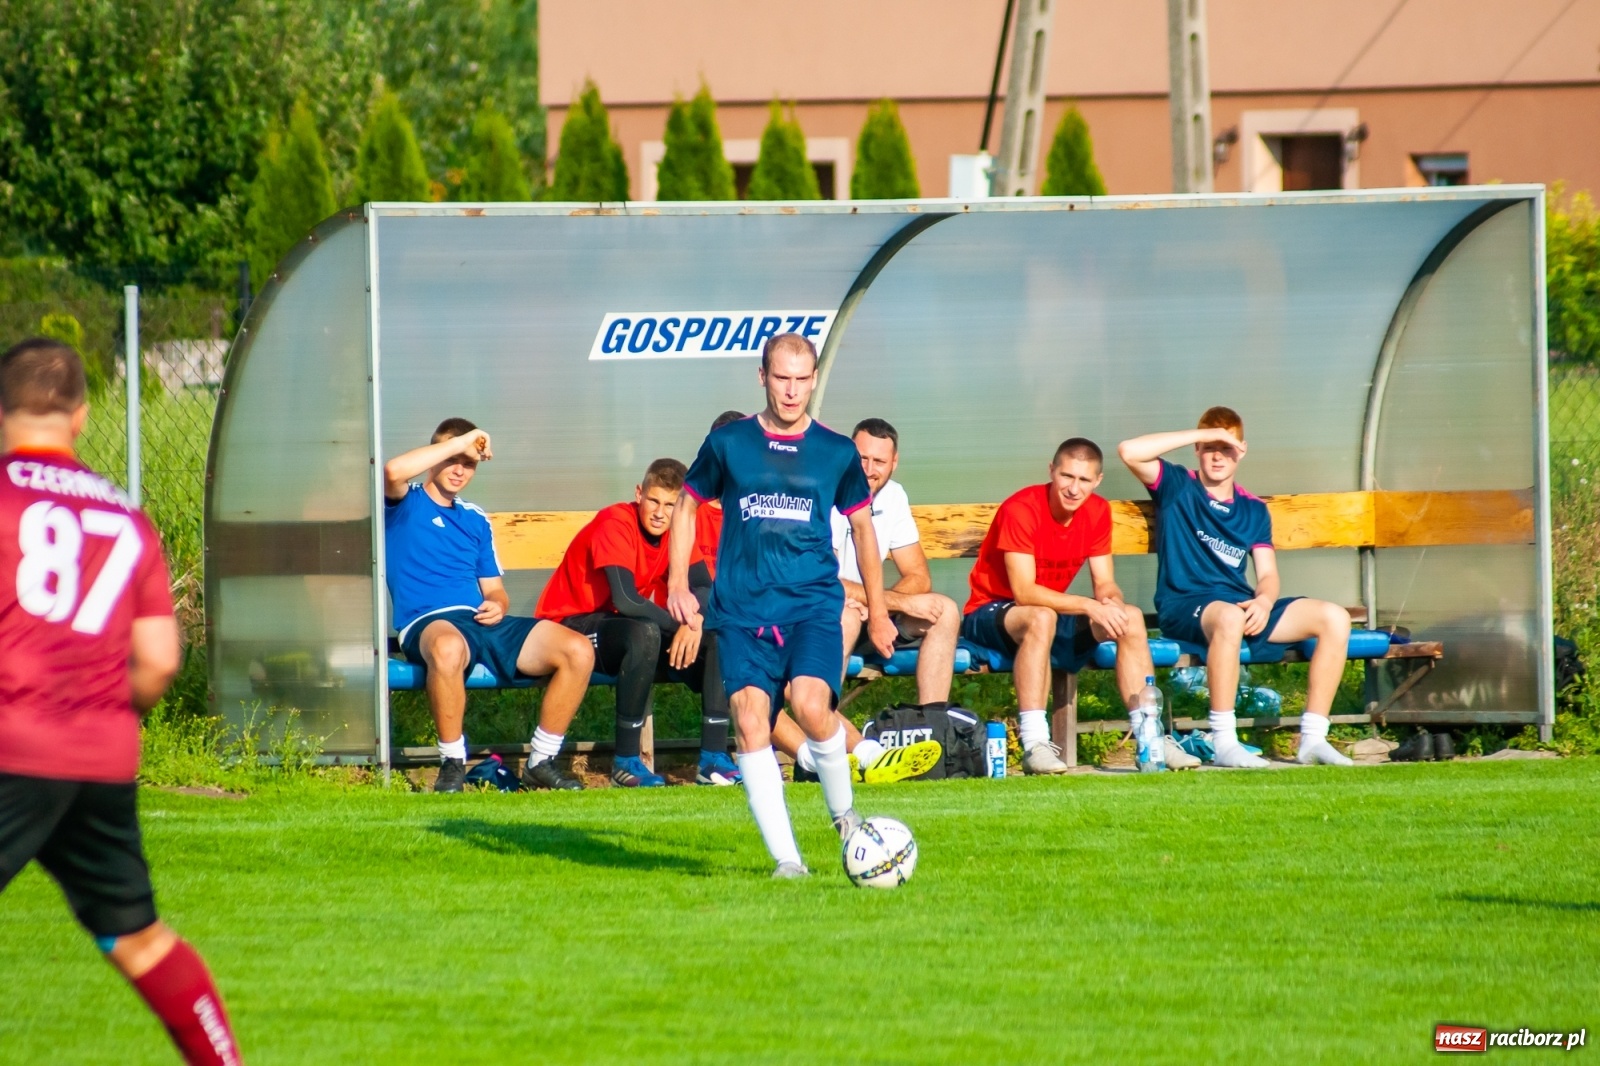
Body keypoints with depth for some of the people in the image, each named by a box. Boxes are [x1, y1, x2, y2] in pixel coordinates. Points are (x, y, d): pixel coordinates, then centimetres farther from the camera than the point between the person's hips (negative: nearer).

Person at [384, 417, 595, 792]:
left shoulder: (475, 520, 26)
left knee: (579, 651, -15)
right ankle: (452, 764, -27)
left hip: (483, 623, 6)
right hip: (428, 624, -6)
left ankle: (541, 762, -5)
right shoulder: (405, 503, 9)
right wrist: (460, 442, -10)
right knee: (448, 647, -44)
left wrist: (498, 606, -1)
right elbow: (393, 470, -16)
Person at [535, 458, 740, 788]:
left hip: (624, 631, 8)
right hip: (572, 627, -7)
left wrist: (694, 625, -24)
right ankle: (626, 762, -31)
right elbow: (626, 600, -29)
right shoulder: (615, 524, -20)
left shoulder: (674, 532, 2)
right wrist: (681, 623, -20)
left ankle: (713, 759, -13)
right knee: (645, 633, -38)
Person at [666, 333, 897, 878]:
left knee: (811, 705, -24)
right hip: (742, 609, 1)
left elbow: (862, 525, 18)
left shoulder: (837, 452, 6)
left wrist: (877, 610, 21)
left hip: (813, 604, -1)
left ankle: (844, 814, 3)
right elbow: (687, 505, 16)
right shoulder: (728, 443, 5)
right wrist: (677, 582, 5)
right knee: (750, 724, -12)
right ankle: (786, 860, -8)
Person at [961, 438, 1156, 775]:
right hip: (990, 614, -7)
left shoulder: (1097, 512, -2)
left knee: (1131, 618, -12)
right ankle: (1034, 744, -44)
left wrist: (1112, 604, -25)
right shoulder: (1021, 509, -22)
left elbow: (1104, 583, 0)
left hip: (1052, 612, 7)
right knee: (1041, 618, -39)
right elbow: (1024, 593, -28)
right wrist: (1089, 606, -34)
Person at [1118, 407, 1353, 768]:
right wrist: (1204, 434, -11)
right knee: (1229, 617, -42)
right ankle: (1224, 742, -40)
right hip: (1184, 606, -6)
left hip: (1244, 606, 6)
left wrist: (1264, 602, -14)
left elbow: (1267, 574, 12)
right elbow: (1129, 451, -12)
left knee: (1334, 618, -13)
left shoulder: (1253, 511, 19)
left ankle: (1312, 738, -15)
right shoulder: (1177, 488, 6)